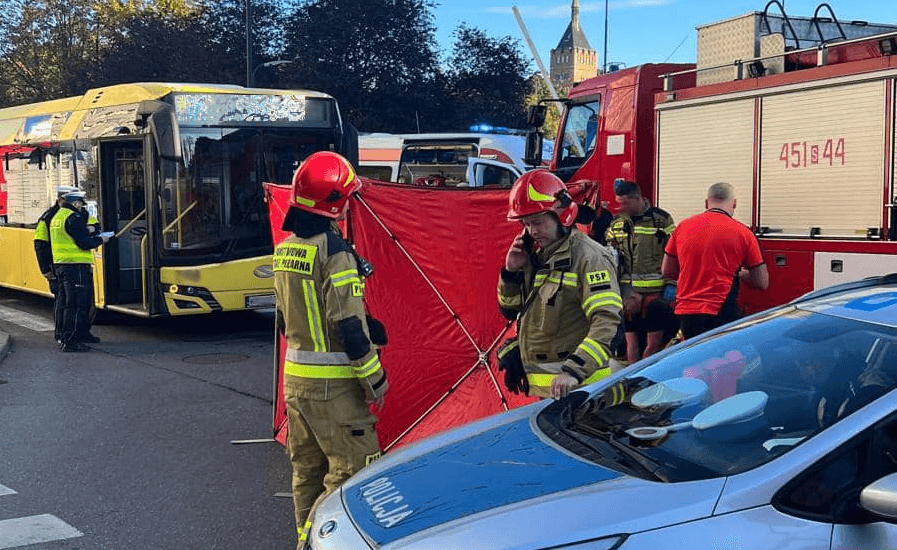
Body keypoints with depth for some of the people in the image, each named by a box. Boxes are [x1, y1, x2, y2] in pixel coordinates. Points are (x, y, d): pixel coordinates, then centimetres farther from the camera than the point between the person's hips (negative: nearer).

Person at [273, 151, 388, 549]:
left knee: (308, 468, 18)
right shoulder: (333, 251, -17)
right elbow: (349, 325, -19)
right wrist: (375, 377, -12)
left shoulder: (284, 250, 8)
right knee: (353, 468, -2)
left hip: (294, 377, 9)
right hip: (331, 383, -9)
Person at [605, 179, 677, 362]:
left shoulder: (661, 220, -2)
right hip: (628, 293, 4)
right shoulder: (616, 224, 11)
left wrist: (671, 285, -5)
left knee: (654, 340, -2)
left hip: (656, 292, -4)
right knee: (631, 338, 7)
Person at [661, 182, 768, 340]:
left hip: (685, 311, 4)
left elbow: (667, 271, 17)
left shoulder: (683, 227, 7)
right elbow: (762, 283, 3)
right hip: (721, 314, -4)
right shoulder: (742, 233, -2)